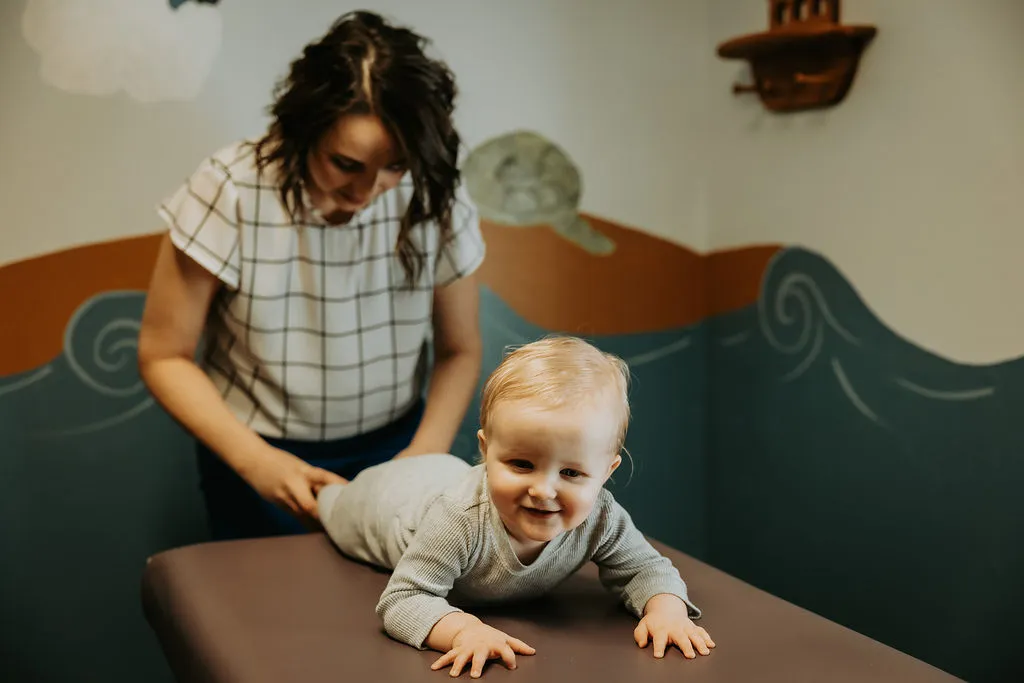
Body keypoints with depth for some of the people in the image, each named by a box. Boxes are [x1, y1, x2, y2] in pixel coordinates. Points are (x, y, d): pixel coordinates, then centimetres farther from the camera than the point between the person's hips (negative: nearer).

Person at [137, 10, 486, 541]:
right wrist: (254, 459, -25)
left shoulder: (436, 198, -15)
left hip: (391, 449, 2)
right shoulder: (230, 192, -21)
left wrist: (427, 451, -19)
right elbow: (164, 356, -13)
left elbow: (459, 350, -2)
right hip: (261, 459, -2)